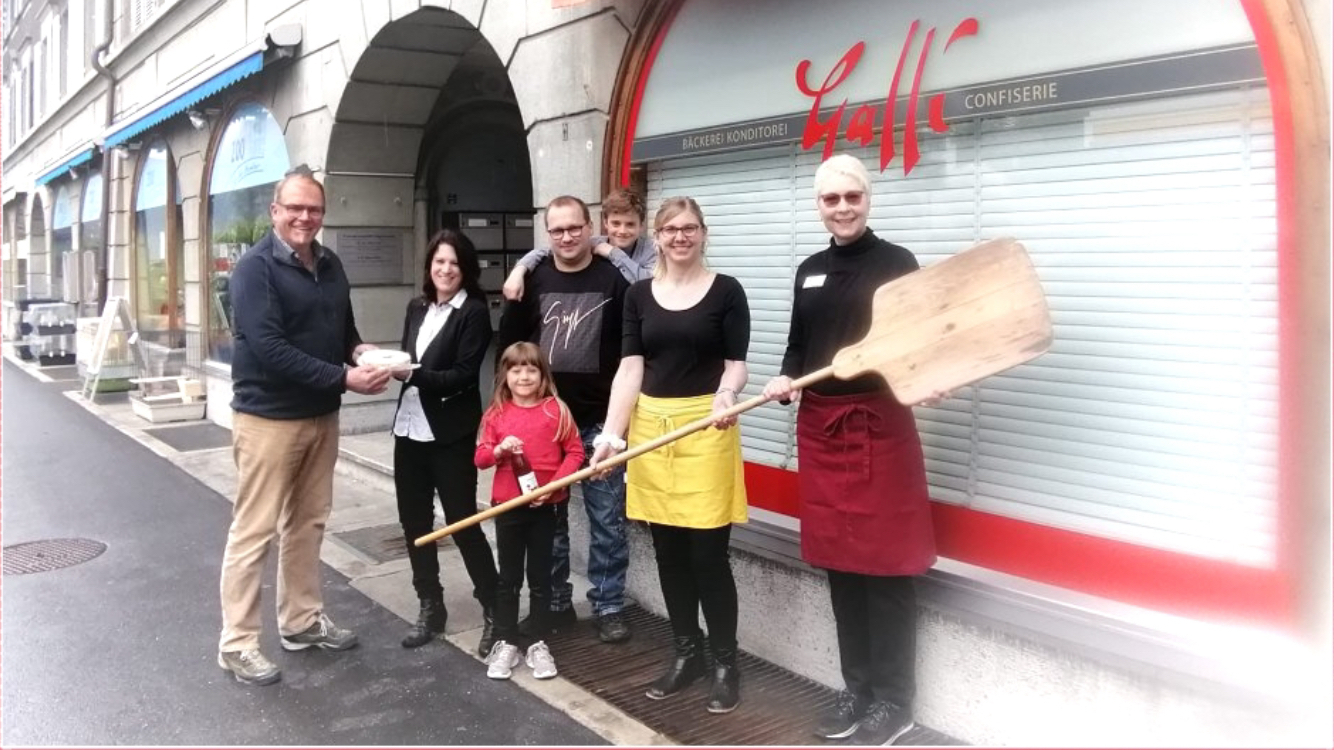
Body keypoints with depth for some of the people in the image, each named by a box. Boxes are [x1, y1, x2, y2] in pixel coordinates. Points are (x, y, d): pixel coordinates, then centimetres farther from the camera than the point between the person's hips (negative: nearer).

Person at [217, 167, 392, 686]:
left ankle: (302, 621, 28)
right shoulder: (256, 268, -13)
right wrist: (345, 378, -26)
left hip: (322, 414, 7)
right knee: (254, 530, 0)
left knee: (308, 523, 15)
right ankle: (237, 643, 11)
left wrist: (361, 349, -4)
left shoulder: (330, 264, 9)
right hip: (268, 417, -7)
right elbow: (268, 347, -23)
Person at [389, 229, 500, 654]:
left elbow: (463, 376, -14)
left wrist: (412, 373, -24)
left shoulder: (474, 313, -8)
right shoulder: (417, 308, 11)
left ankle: (495, 611, 12)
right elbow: (408, 362, 13)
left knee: (462, 523, -2)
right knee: (414, 522, 12)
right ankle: (430, 608, 27)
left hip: (451, 434, -6)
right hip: (410, 428, 6)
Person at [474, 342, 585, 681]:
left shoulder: (557, 410, -6)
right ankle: (505, 643, 21)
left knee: (540, 577, 10)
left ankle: (538, 644, 20)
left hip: (545, 506, -1)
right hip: (507, 506, 1)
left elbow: (574, 452, -5)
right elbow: (480, 458, 2)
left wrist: (553, 485, -16)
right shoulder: (495, 414, 0)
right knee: (508, 577, 11)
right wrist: (499, 450, -19)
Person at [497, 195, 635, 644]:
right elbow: (509, 344, 9)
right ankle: (555, 602, 26)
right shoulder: (533, 280, 4)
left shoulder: (614, 279, -4)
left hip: (601, 420, -3)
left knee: (607, 519, 4)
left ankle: (609, 607, 17)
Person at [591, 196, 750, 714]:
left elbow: (736, 364, -2)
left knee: (707, 550, -4)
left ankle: (725, 662, 13)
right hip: (650, 427, 4)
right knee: (668, 548, 9)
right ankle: (686, 653, 24)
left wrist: (726, 394, -24)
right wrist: (612, 433, -7)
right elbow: (630, 367, 3)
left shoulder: (726, 291, -1)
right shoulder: (639, 294, 8)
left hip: (707, 429, -3)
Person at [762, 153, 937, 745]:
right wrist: (785, 378, -3)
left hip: (879, 424, -5)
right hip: (819, 425, 6)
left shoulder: (897, 263, -3)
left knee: (884, 563, 1)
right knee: (839, 561, 11)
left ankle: (893, 700, 16)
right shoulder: (810, 270, 14)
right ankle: (858, 688, 26)